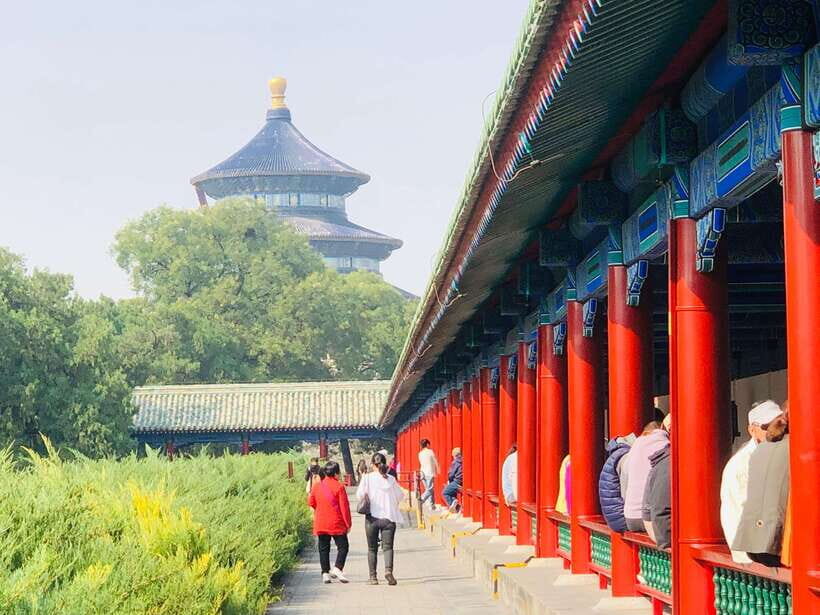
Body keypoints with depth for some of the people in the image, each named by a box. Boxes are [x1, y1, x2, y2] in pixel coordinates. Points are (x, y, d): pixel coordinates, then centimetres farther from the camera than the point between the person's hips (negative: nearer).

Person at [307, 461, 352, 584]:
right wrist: (348, 524, -2)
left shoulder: (316, 486, 3)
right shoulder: (339, 487, -11)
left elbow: (311, 503, 13)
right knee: (343, 546, 4)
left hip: (320, 524, 4)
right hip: (337, 524, -4)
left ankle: (325, 573, 6)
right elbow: (344, 507, -10)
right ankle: (337, 568, -12)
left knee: (323, 549, 10)